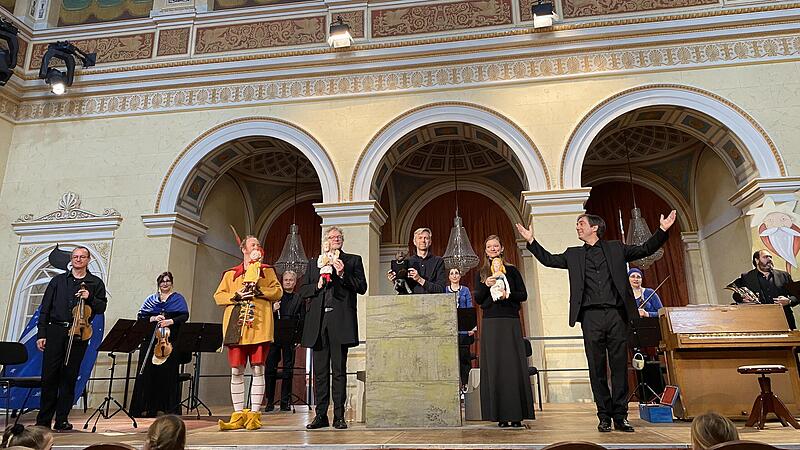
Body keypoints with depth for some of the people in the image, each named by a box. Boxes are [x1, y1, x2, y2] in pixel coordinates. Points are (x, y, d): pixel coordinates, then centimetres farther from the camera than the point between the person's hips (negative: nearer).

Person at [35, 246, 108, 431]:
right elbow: (45, 308, 9)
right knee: (49, 375, 0)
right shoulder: (58, 280, 12)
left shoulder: (96, 283, 10)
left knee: (69, 377, 3)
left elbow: (102, 308, 4)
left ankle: (62, 420, 11)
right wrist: (41, 334, 2)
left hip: (78, 334, -1)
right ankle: (43, 420, 12)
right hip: (55, 331, 1)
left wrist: (90, 298, -14)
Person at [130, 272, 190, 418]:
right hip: (151, 339, 2)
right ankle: (146, 407, 5)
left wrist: (171, 321, -16)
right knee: (147, 372, -3)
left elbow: (185, 316, 0)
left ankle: (167, 407, 0)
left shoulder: (178, 299, 12)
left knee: (168, 372, -6)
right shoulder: (151, 299, 18)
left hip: (170, 340, -2)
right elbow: (140, 316, 9)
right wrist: (153, 319, -8)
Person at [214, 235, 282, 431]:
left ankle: (254, 414, 4)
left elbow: (278, 291, 5)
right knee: (236, 371, 1)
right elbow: (218, 296, 10)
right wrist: (237, 295, -7)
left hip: (259, 327, -1)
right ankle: (238, 415, 9)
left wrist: (259, 291, -10)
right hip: (236, 327, 1)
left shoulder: (267, 271, 16)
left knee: (258, 370, -2)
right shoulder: (230, 274, 18)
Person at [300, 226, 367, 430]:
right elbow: (302, 291, 17)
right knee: (320, 371, 5)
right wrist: (318, 285, -2)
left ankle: (339, 416, 6)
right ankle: (321, 415, 13)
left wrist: (343, 275, -9)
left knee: (339, 370, 0)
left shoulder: (353, 260, 13)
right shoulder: (314, 263, 20)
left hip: (340, 321, -2)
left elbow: (362, 287, 3)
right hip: (318, 321, 3)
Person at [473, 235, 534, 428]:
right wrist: (486, 285, -11)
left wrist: (508, 294, -11)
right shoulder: (481, 274, 13)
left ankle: (516, 414, 3)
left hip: (511, 322, -1)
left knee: (514, 366, -4)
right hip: (490, 323, 1)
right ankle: (501, 415, 4)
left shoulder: (512, 271, 11)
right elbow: (478, 299, 5)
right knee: (494, 367, -2)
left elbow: (523, 295, 7)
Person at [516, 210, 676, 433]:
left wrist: (662, 230, 2)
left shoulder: (616, 248, 14)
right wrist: (531, 241, 11)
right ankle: (604, 416, 11)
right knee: (597, 368, 2)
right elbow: (549, 260, 18)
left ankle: (620, 416, 12)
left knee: (620, 366, 2)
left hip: (616, 314, -1)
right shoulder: (573, 254, 17)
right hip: (591, 316, 1)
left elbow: (646, 249, 14)